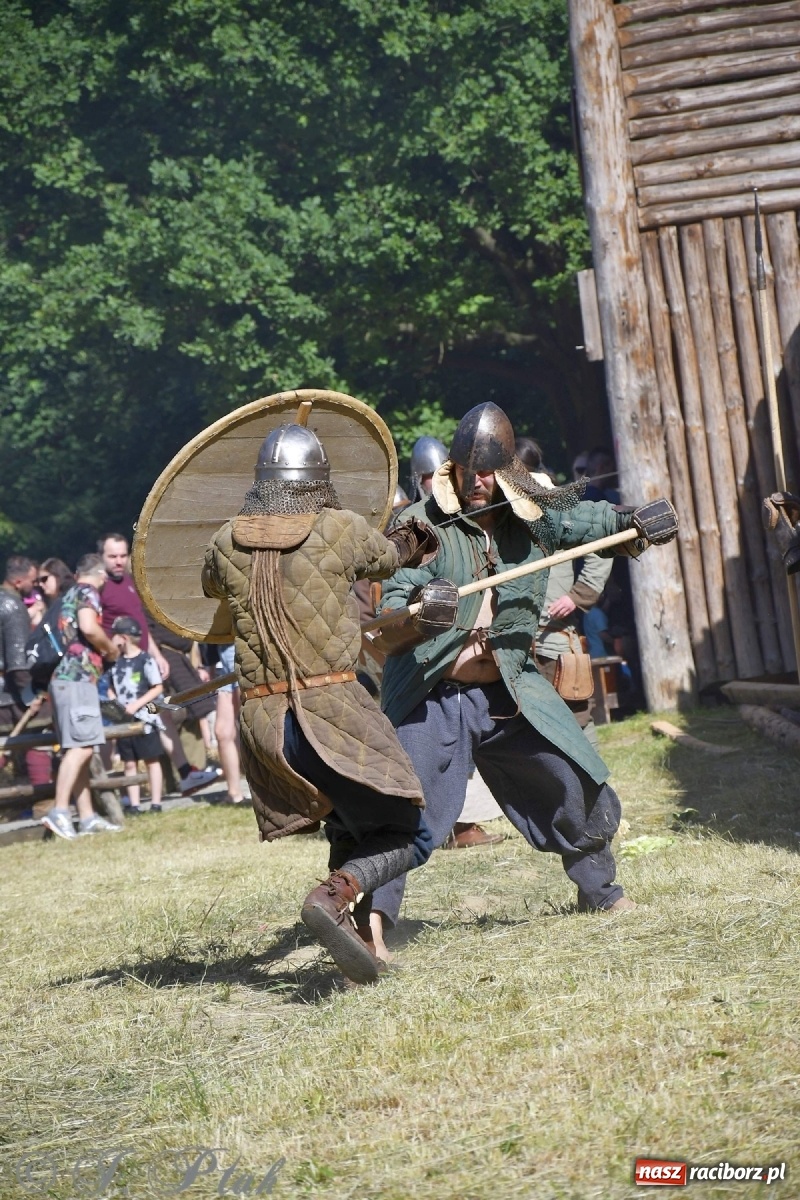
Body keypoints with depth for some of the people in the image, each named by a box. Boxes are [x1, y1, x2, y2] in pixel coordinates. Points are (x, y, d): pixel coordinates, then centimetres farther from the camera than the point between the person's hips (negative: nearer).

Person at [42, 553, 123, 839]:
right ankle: (59, 811, -25)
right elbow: (89, 627, -20)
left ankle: (87, 816, 7)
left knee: (79, 748, 8)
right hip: (77, 678, -10)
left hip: (65, 678, 10)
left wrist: (103, 648, 29)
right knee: (81, 746, -16)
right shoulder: (88, 592, -3)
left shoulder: (69, 596, 23)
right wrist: (111, 649, -5)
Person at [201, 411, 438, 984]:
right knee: (407, 836, 3)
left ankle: (357, 938, 15)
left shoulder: (227, 543, 3)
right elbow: (387, 557, 17)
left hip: (263, 719, 5)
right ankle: (335, 896, -21)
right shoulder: (341, 530, -5)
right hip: (333, 709, -5)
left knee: (349, 832, 24)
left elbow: (213, 586, 26)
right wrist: (411, 543, 39)